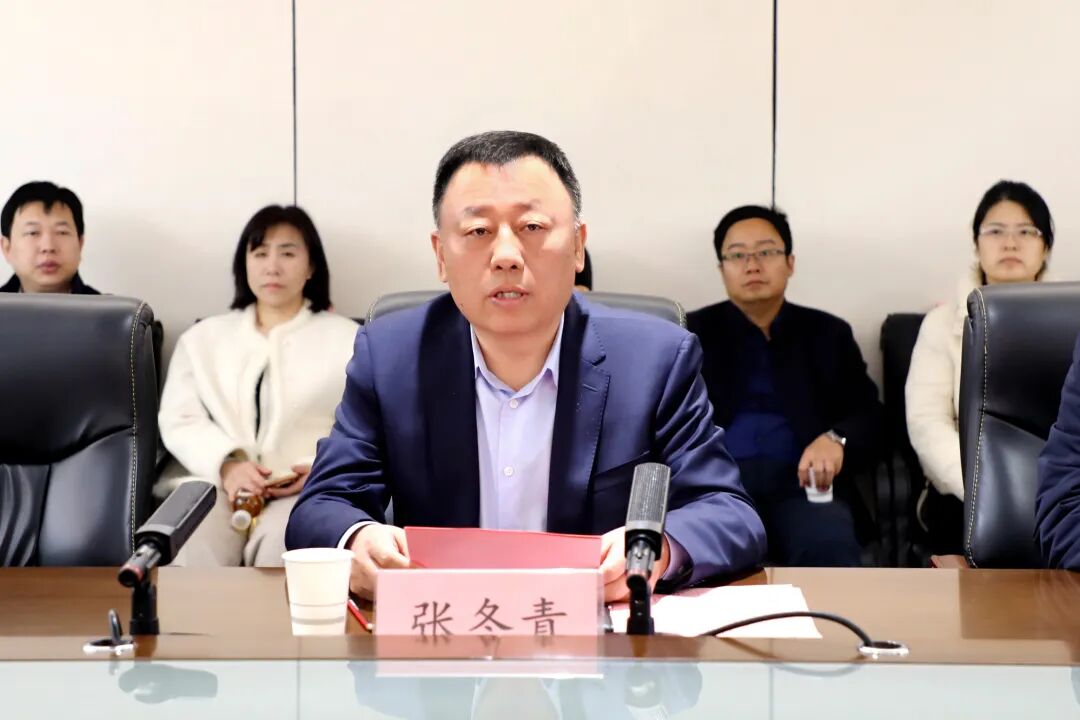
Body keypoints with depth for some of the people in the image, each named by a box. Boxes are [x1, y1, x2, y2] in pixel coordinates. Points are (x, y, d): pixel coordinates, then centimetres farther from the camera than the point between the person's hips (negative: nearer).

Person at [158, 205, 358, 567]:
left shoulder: (347, 338, 17)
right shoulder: (203, 337, 24)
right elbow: (179, 420, 11)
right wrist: (227, 464, -11)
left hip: (307, 488, -1)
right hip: (217, 482, 1)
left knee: (281, 547, -37)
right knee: (195, 550, -34)